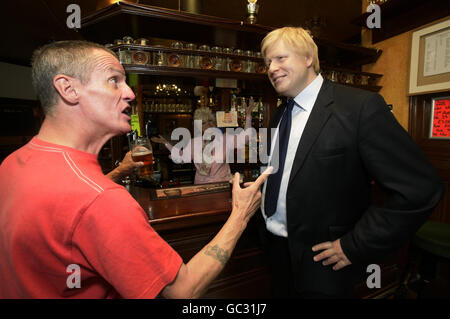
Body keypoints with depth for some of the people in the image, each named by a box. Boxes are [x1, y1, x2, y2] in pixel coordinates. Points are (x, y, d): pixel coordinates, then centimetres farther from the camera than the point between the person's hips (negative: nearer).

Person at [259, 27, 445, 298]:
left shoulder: (360, 106, -17)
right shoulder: (278, 115, 6)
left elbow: (421, 188, -19)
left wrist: (354, 246, -17)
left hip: (321, 261, -6)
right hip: (274, 246, 7)